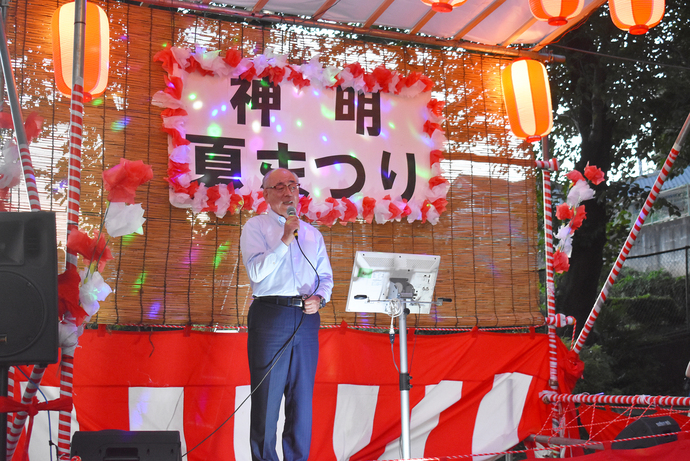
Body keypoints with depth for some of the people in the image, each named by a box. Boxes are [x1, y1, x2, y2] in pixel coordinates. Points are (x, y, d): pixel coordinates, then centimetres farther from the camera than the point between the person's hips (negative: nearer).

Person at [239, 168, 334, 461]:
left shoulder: (313, 234, 17)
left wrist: (320, 297, -3)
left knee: (303, 397, 8)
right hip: (270, 315, -4)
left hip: (307, 317, 4)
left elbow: (326, 276, 17)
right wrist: (285, 240, -17)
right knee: (266, 396, -1)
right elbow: (256, 272, -10)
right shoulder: (255, 227, 4)